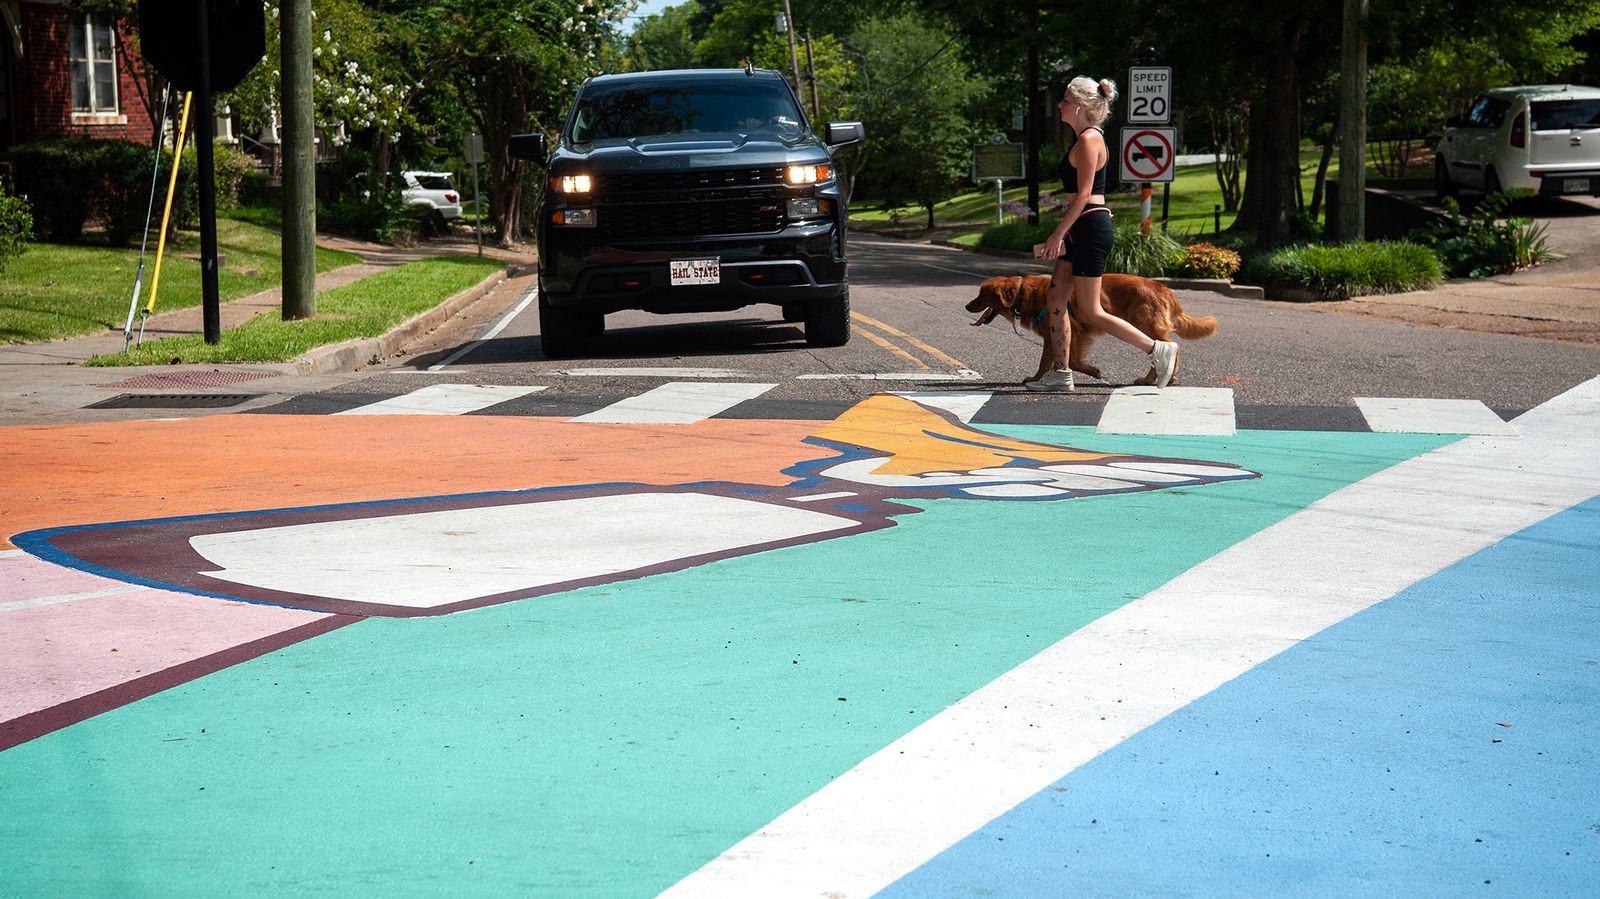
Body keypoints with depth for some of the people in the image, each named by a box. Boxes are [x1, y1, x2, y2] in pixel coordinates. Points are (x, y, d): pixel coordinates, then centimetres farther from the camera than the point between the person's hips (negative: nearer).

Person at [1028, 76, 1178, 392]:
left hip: (1090, 228, -10)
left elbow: (1083, 194, -19)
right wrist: (1063, 236, 23)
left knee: (1089, 312, -5)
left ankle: (1158, 350, -1)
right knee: (1055, 300, 11)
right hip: (1082, 230, 10)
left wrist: (1057, 235, -18)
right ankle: (1059, 373, 15)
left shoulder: (1089, 139, -14)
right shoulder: (1089, 138, 16)